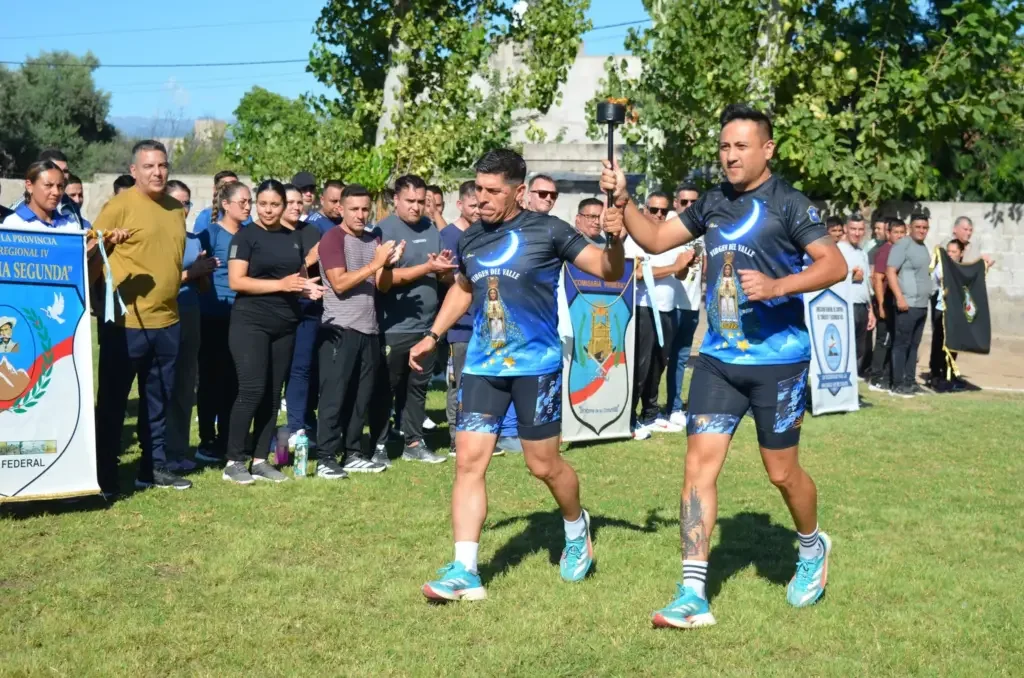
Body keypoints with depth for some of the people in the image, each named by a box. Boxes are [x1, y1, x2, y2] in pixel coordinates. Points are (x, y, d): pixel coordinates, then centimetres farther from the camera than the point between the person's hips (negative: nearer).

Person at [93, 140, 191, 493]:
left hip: (167, 321, 7)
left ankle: (154, 466, 24)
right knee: (113, 400, 1)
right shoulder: (119, 206, -9)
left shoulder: (176, 209, 12)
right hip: (126, 321, -6)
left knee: (159, 399, 14)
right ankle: (104, 473, 9)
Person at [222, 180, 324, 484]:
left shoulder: (294, 238, 13)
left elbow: (301, 278, 24)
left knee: (273, 393, 7)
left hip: (285, 325, 6)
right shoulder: (245, 236, -4)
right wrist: (281, 284, -19)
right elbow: (236, 281, -13)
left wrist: (308, 288, 0)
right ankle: (234, 461, -2)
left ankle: (260, 460, 13)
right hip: (250, 322, -6)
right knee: (252, 390, -11)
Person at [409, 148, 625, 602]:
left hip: (536, 363, -4)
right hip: (482, 365, 4)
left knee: (544, 464, 5)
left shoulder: (547, 231, -7)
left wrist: (615, 241, -26)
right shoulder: (470, 240, 7)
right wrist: (433, 336, 19)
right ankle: (464, 572, -2)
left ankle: (577, 531, 36)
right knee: (468, 461, -5)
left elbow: (608, 271, -5)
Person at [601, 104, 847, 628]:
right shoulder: (713, 203, 9)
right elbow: (656, 239, 16)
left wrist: (776, 285, -27)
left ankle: (813, 547, 39)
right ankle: (693, 595, -2)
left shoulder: (787, 204, -8)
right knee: (699, 462, -4)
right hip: (718, 356, 5)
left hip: (778, 358, -5)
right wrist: (623, 202, 0)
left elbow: (835, 265, -13)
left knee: (781, 471, 6)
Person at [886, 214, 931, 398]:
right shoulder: (903, 245, -9)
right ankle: (898, 384, -4)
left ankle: (910, 381, 16)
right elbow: (890, 272, -16)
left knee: (914, 345, 11)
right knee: (901, 344, -5)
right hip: (907, 304, -8)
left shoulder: (923, 248, 17)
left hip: (922, 305, 8)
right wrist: (900, 297, -22)